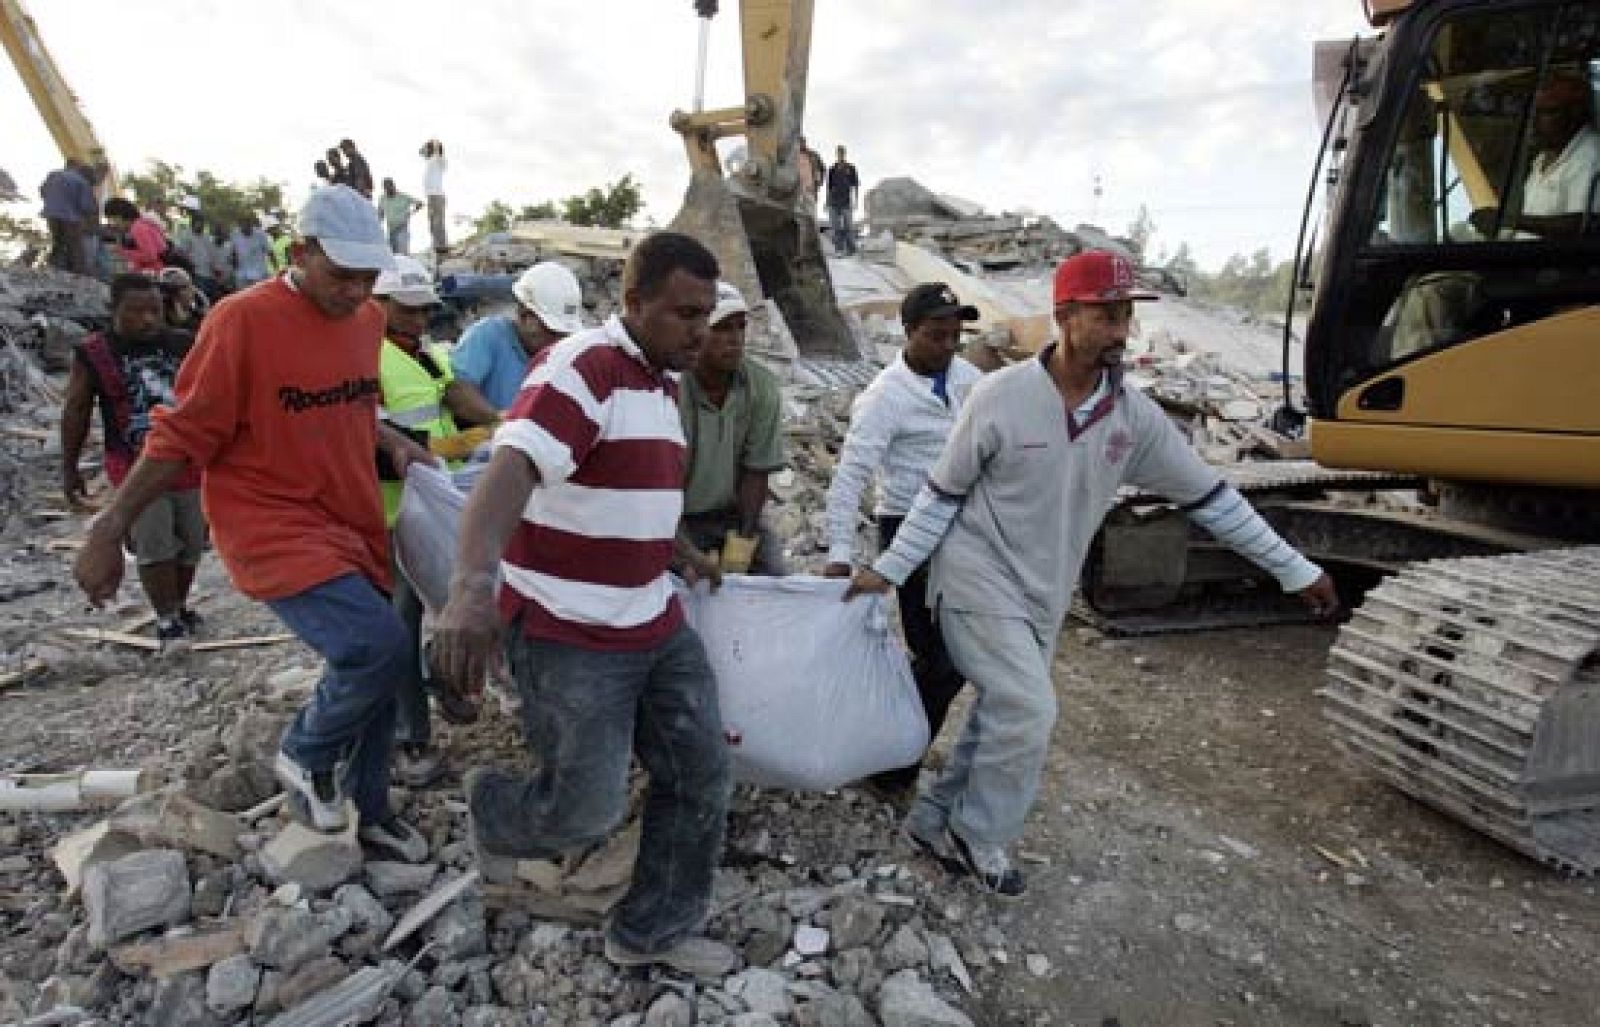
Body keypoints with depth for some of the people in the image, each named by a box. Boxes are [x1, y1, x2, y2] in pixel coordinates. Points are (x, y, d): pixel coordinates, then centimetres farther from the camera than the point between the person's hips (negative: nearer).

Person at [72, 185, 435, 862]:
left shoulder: (367, 320, 5)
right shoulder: (243, 320, -15)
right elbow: (181, 436, -10)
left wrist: (392, 441, 1)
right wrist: (108, 532, -8)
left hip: (354, 529, 7)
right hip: (273, 530, -7)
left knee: (375, 663, 13)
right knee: (379, 646, -25)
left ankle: (370, 811, 35)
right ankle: (305, 754, 8)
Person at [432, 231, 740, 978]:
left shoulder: (661, 383, 12)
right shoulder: (581, 368, -18)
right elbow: (511, 470, -35)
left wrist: (678, 556, 26)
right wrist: (472, 584, -50)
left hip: (656, 627, 9)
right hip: (569, 636, -9)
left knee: (700, 777, 9)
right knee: (588, 808, 0)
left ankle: (654, 930, 30)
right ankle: (491, 813, 36)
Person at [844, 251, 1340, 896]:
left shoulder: (1135, 415, -4)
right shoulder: (1000, 396, -18)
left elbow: (1208, 495, 3)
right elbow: (943, 492, -8)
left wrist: (1296, 570, 6)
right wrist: (888, 569, -11)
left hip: (1043, 595, 6)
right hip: (979, 577, -6)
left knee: (1001, 717, 12)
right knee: (1028, 711, -12)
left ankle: (936, 824, 31)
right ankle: (978, 835, 12)